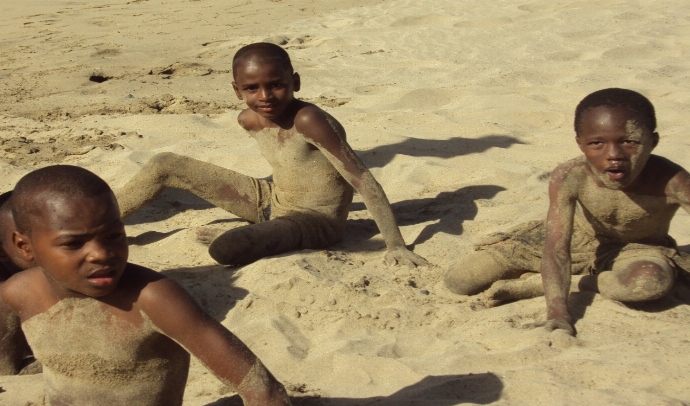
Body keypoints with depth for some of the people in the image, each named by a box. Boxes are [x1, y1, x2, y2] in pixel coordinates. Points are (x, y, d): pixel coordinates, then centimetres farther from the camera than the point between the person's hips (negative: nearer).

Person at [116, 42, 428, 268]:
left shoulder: (308, 121, -28)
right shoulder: (249, 120, -4)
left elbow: (363, 180, -27)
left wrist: (395, 245, -28)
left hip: (315, 220, -8)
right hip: (271, 201, 8)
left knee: (225, 250, -36)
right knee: (165, 167, 6)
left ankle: (223, 235, 1)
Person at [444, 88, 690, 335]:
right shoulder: (569, 178, -29)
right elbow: (557, 249, -31)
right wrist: (557, 314, -43)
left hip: (637, 250, 0)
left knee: (653, 281, -42)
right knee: (459, 281, -9)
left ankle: (531, 286, -24)